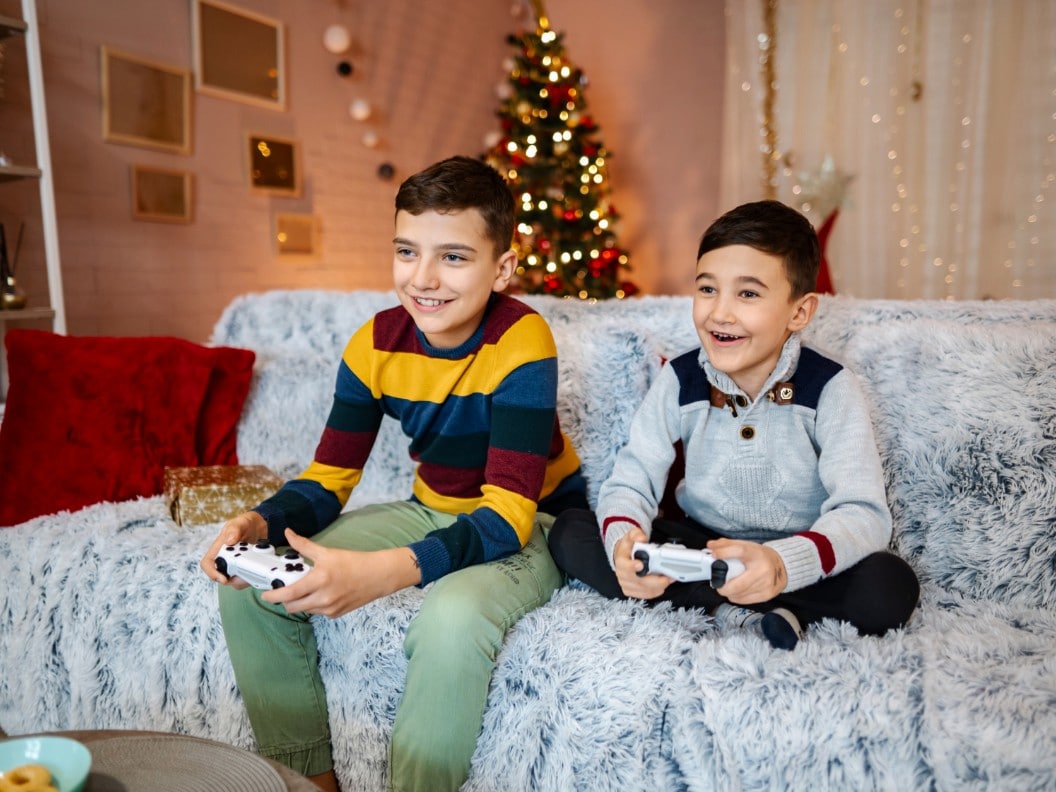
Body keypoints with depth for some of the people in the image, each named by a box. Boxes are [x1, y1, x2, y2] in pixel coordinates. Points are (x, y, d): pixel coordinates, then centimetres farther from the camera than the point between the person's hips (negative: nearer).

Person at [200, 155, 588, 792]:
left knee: (452, 617, -38)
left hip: (532, 526, -5)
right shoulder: (376, 344, -8)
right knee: (251, 587, -7)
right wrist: (262, 524, -25)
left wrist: (384, 572, -46)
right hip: (432, 512, 6)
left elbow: (508, 514, -30)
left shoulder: (521, 342, -24)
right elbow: (328, 479, -3)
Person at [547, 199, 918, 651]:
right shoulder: (679, 381, -7)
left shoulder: (829, 389, -13)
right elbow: (628, 483, -11)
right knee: (570, 534, -17)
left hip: (794, 557, -2)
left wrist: (782, 564, -44)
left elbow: (863, 514, -23)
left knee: (891, 587, -31)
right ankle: (738, 614, -21)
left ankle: (710, 606, -20)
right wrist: (622, 541, -36)